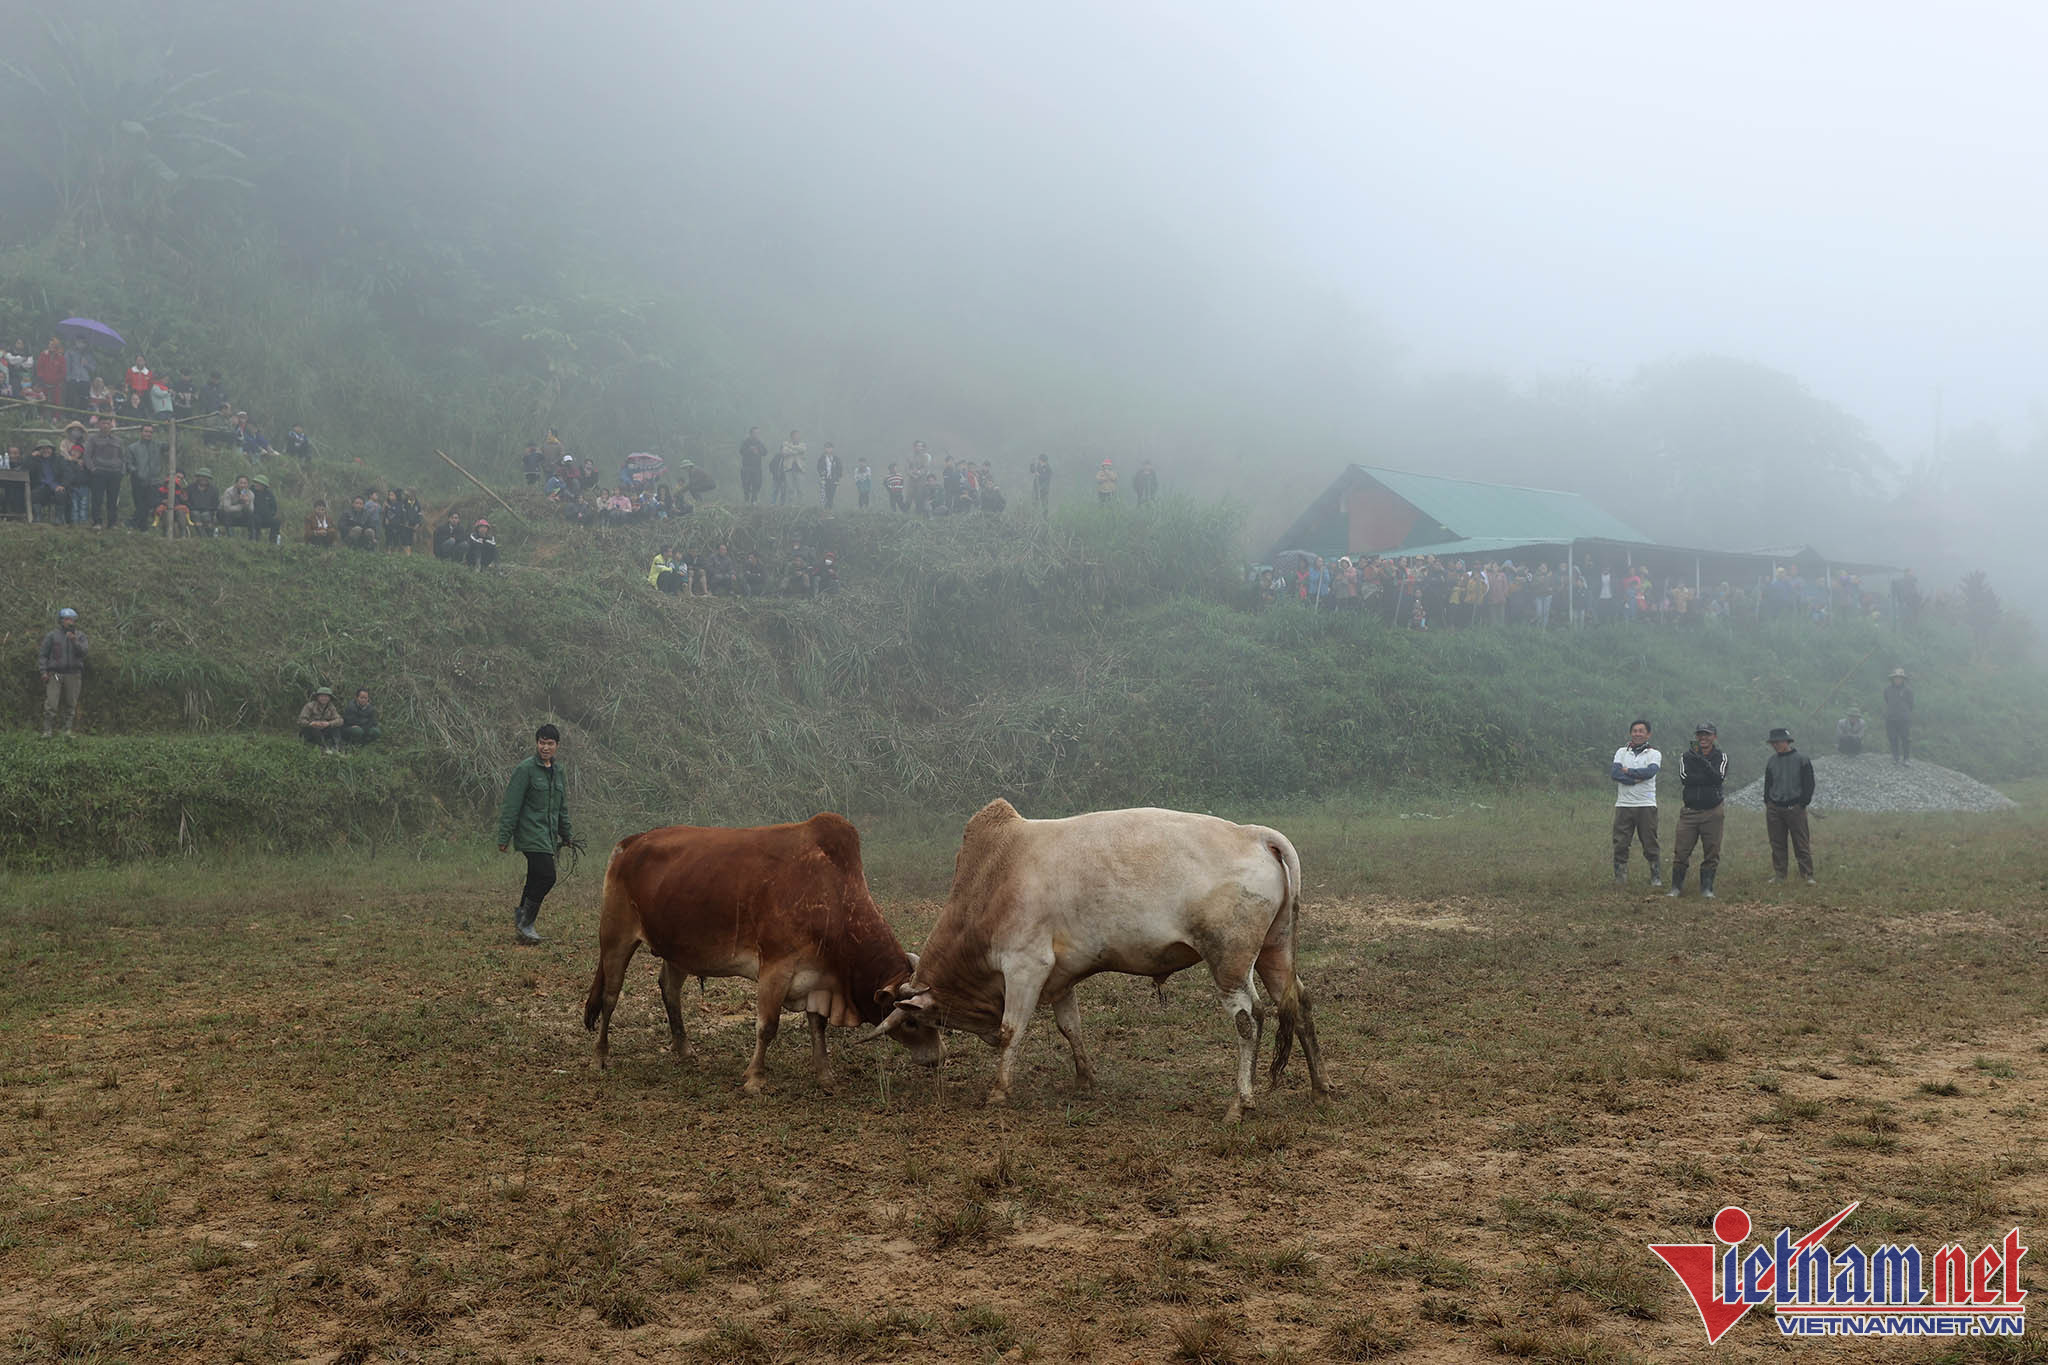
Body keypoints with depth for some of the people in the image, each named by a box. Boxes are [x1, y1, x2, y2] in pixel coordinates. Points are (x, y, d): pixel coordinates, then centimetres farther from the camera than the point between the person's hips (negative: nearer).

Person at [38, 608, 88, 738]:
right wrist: (44, 671, -3)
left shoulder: (80, 636, 7)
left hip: (73, 675, 1)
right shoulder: (52, 636, 4)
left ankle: (68, 731, 6)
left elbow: (82, 652, -8)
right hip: (55, 674, -1)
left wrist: (74, 641, -24)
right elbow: (42, 654, 7)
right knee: (50, 704, -9)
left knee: (71, 705, 1)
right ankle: (47, 731, -5)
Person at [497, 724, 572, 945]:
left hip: (549, 835, 8)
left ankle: (521, 918, 23)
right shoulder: (526, 769, -8)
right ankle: (525, 923, -6)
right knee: (546, 876, -15)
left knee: (536, 879, 10)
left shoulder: (557, 771, 15)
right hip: (531, 834, -8)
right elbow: (511, 805, -11)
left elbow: (562, 807, 23)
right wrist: (504, 837, -13)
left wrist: (565, 836, 23)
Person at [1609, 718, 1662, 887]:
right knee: (1620, 843, 1)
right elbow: (1614, 772, -6)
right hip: (1624, 804, 2)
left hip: (1646, 805, -2)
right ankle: (1620, 878, 8)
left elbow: (1649, 772, -15)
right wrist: (1636, 779, -15)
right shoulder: (1622, 752, 11)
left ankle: (1656, 877, 11)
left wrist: (1627, 771, -6)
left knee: (1650, 844, 1)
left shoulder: (1654, 754, 6)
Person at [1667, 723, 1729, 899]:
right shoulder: (1686, 756, 7)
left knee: (1711, 853, 1)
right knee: (1681, 852, -2)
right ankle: (1676, 887, 9)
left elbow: (1718, 778, -14)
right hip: (1689, 811, 1)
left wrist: (1702, 761, -24)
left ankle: (1707, 888, 11)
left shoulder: (1721, 756, 5)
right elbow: (1685, 779, -10)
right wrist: (1708, 779, -13)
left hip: (1712, 812, 0)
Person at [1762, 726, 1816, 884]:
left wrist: (1803, 804, -6)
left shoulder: (1801, 760, -4)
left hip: (1795, 808, -4)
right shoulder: (1771, 761, 9)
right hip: (1774, 809, 4)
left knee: (1802, 844, -1)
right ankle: (1778, 875, 15)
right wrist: (1767, 803, 9)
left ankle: (1808, 875, 3)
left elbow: (1808, 784, -1)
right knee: (1777, 844, 7)